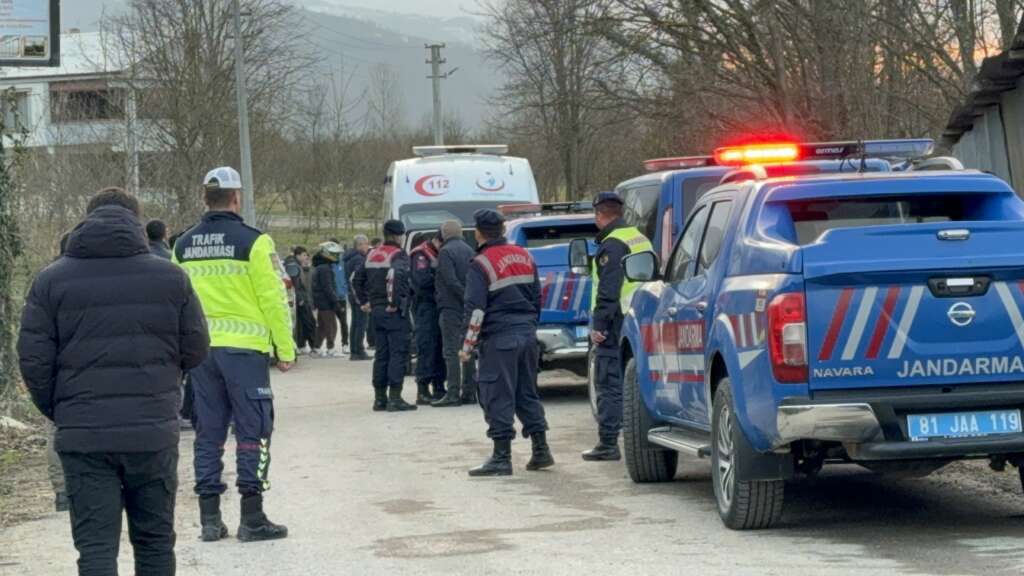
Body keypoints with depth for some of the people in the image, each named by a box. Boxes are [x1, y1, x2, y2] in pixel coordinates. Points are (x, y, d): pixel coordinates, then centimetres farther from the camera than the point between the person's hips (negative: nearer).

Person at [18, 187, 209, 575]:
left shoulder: (51, 281, 0)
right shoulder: (170, 277, 2)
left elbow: (33, 360, -3)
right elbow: (195, 350, 4)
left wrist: (58, 412, 12)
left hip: (83, 438, -1)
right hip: (154, 432, 1)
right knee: (155, 542, 15)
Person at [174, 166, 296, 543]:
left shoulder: (183, 246, 8)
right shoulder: (252, 242, -9)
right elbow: (272, 299, -9)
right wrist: (285, 349, -2)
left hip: (201, 351, 5)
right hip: (244, 347, -5)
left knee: (208, 434, 10)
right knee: (252, 432, 2)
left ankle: (210, 519, 12)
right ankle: (252, 519, 0)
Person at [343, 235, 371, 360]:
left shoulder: (349, 257, 14)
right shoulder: (359, 259, -17)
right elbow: (353, 278, -25)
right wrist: (358, 297, -21)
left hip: (353, 294, 10)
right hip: (360, 294, -10)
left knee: (355, 323, 14)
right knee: (361, 323, -5)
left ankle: (353, 352, 17)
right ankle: (359, 352, -5)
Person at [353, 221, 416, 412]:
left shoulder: (372, 255, 14)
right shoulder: (398, 255, -11)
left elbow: (358, 278, 20)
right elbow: (397, 276, -29)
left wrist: (365, 301, 22)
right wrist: (395, 303, -22)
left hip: (377, 309, 8)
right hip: (395, 312, -8)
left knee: (381, 354, 13)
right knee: (398, 353, -5)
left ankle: (379, 398, 15)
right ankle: (395, 398, -9)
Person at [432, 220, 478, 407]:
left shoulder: (446, 251, -10)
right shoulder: (469, 251, 13)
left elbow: (451, 281, -19)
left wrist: (466, 298, -15)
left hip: (451, 307, -7)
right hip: (467, 308, 7)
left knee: (451, 351, -7)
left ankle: (453, 394, -11)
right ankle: (469, 392, 15)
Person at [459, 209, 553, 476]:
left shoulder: (481, 264, -10)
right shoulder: (524, 257, 12)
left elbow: (476, 310, -15)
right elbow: (537, 297, 19)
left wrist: (467, 346, -10)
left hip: (499, 338, -7)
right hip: (527, 334, 7)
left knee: (498, 398, -3)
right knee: (527, 394, 15)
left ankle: (502, 457, -5)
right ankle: (541, 451, 15)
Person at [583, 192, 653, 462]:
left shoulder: (612, 245, -13)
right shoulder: (640, 238, 18)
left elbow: (608, 290, -19)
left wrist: (599, 324, -18)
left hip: (617, 325, -9)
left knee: (610, 384, -6)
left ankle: (608, 443, -7)